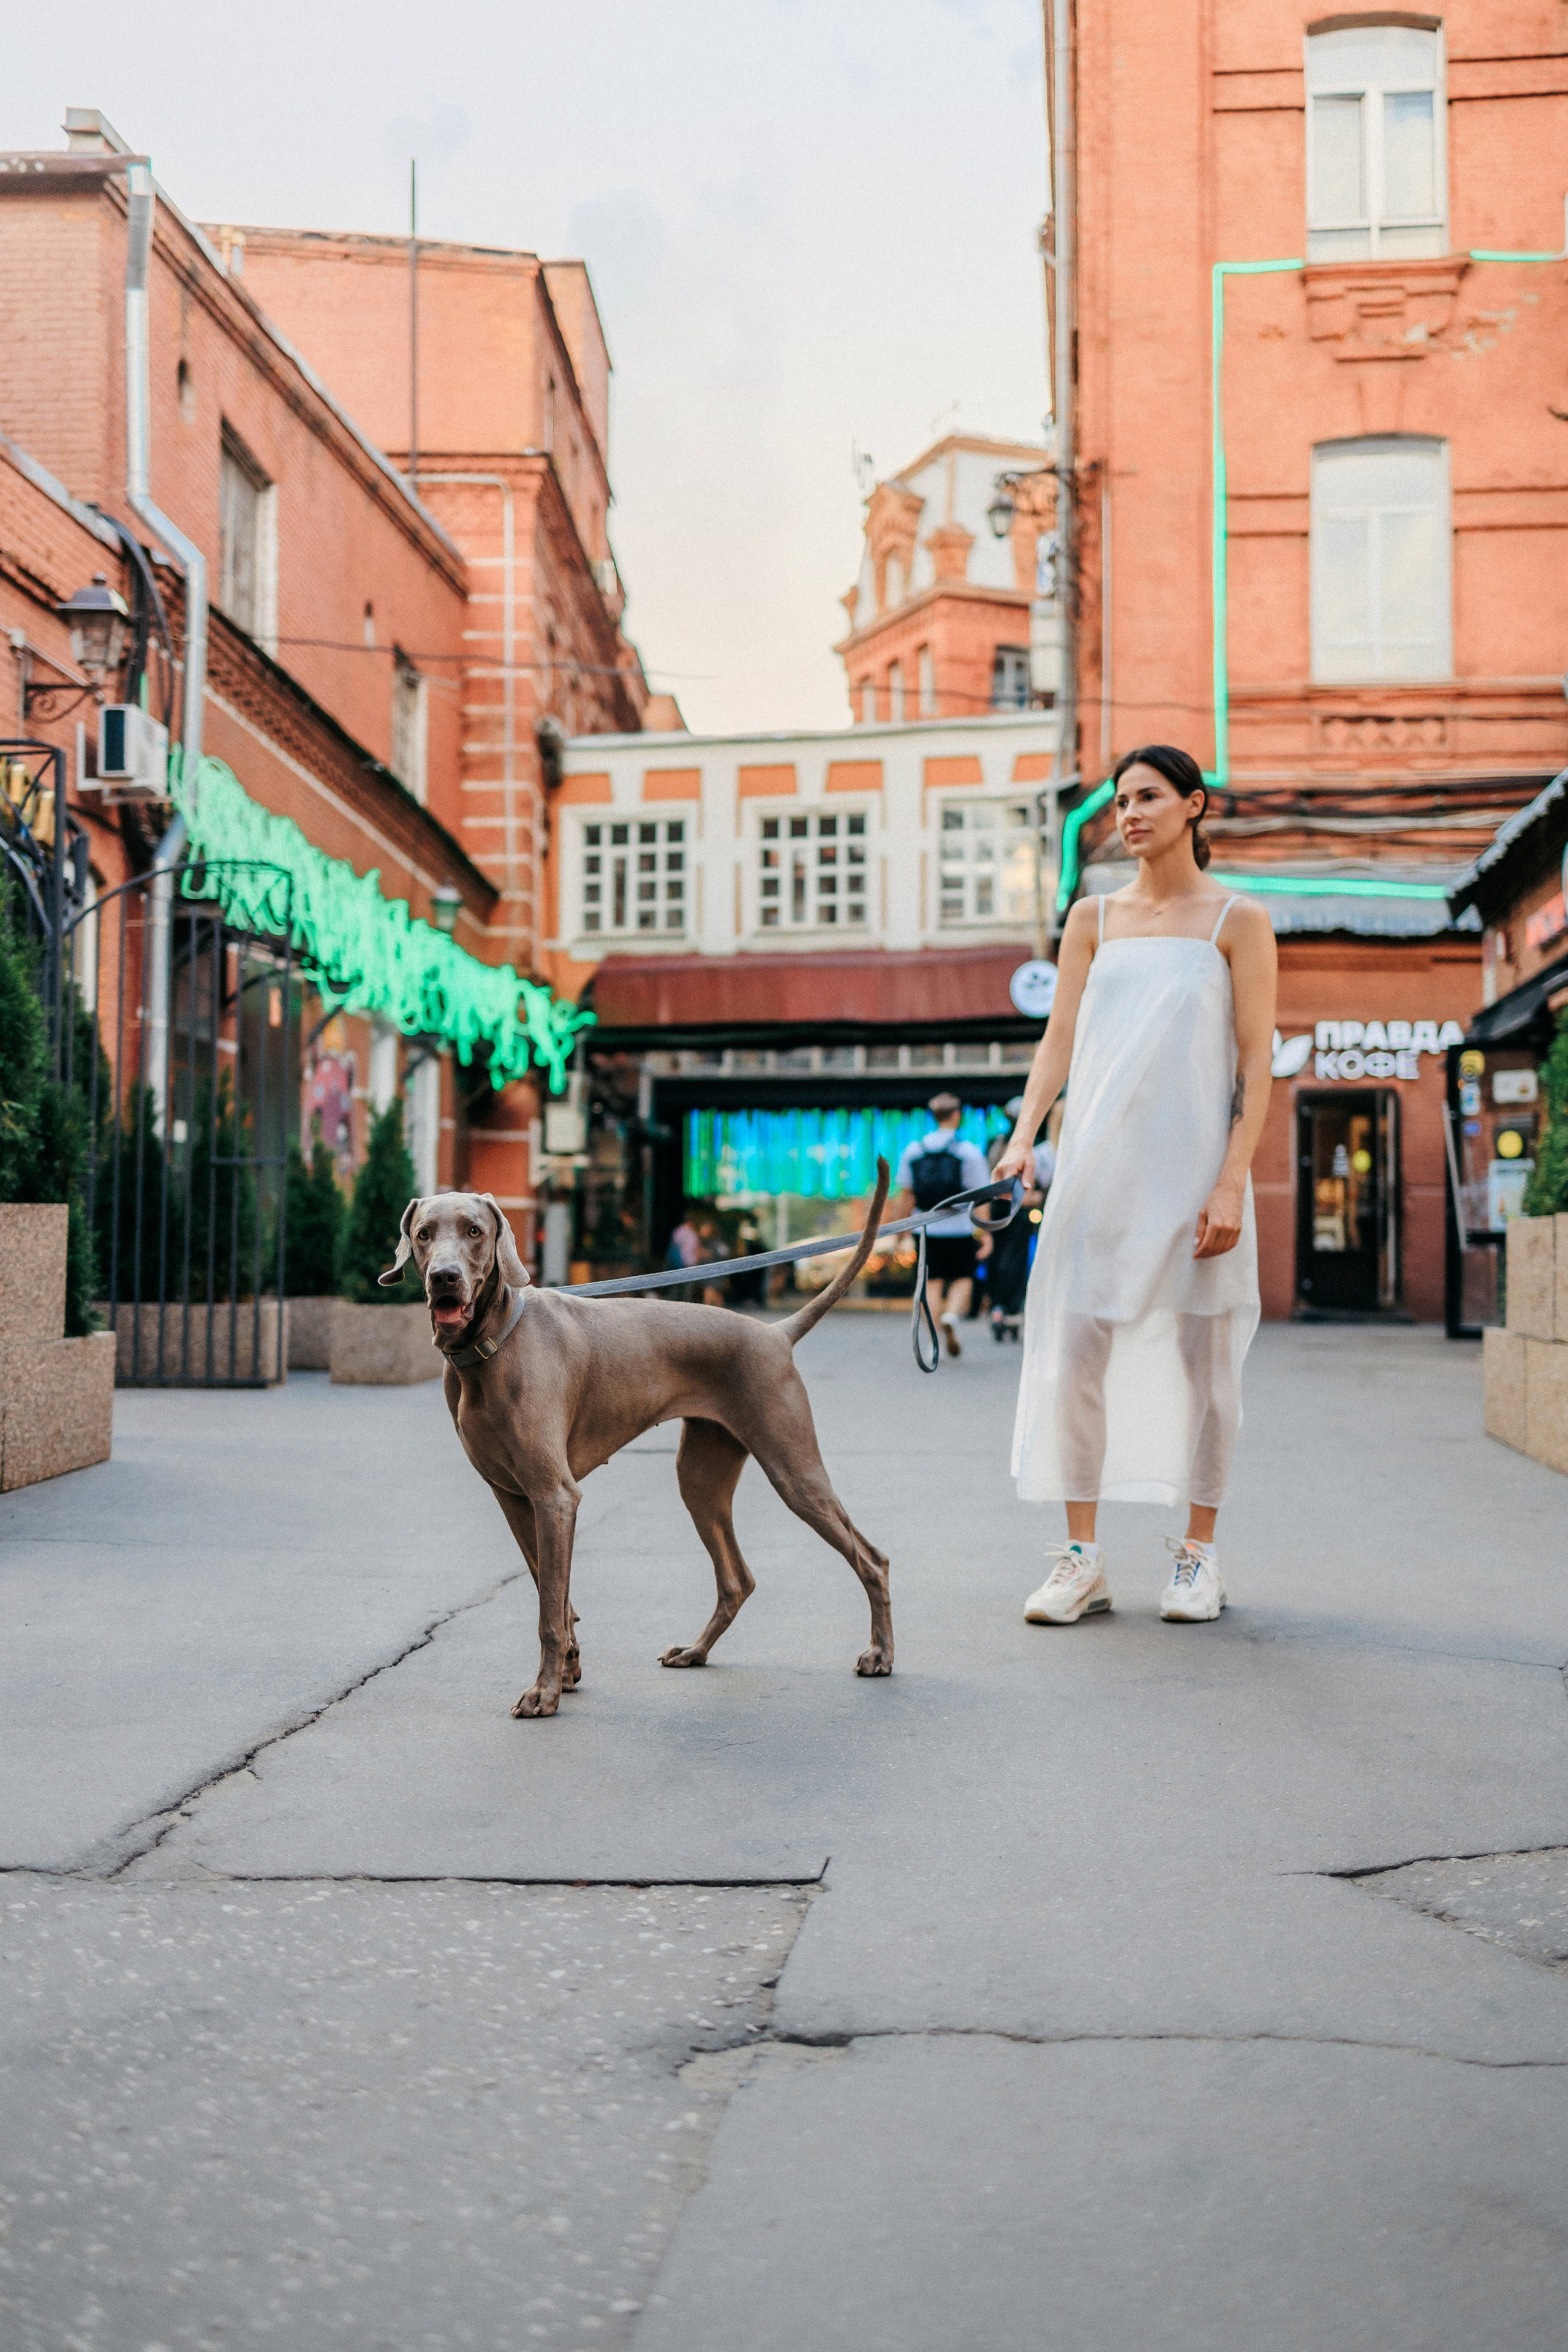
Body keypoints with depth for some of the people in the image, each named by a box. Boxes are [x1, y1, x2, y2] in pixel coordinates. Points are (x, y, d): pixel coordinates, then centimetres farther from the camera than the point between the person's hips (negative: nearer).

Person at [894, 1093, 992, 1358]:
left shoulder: (912, 1151, 5)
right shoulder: (969, 1152, -4)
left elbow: (906, 1195, 7)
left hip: (926, 1228, 2)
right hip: (959, 1227, -2)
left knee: (932, 1283, 7)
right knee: (962, 1279, 10)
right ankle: (952, 1316, -17)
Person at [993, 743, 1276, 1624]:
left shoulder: (1238, 921, 2)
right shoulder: (1094, 918, 13)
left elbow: (1256, 1065, -3)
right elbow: (1061, 1038, 9)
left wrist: (1232, 1183, -12)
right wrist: (1024, 1136, -6)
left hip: (1192, 1170, -3)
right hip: (1098, 1165, 3)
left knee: (1202, 1358, 2)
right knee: (1073, 1353, -2)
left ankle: (1200, 1554, 15)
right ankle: (1083, 1560, 5)